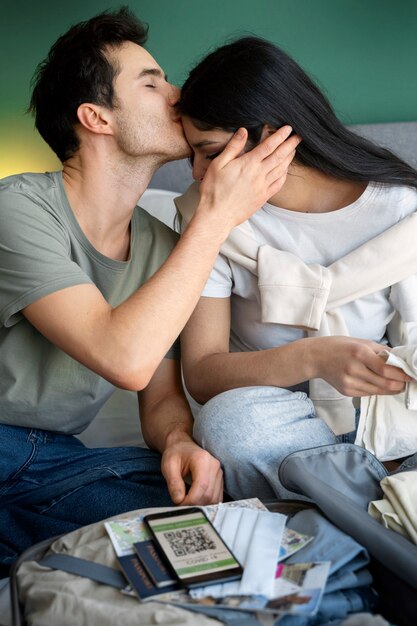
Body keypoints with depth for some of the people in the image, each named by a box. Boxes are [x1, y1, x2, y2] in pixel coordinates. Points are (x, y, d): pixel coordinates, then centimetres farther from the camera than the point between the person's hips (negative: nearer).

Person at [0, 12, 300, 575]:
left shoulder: (161, 245, 2)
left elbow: (162, 398, 6)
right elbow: (126, 360, -31)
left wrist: (177, 439, -19)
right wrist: (219, 214, -23)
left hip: (51, 458, 6)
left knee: (201, 490, -19)